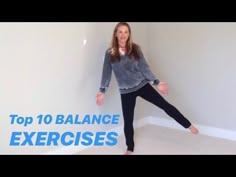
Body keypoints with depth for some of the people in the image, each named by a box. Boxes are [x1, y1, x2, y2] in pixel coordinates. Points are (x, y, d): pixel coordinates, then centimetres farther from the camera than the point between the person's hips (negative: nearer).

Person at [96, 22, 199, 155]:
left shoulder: (135, 48, -3)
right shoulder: (110, 53, -5)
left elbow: (144, 67, -3)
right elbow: (107, 73, -3)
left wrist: (156, 82, -9)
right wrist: (102, 91, -10)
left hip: (142, 85, 0)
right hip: (126, 91, 0)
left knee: (165, 105, -2)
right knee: (128, 120, 8)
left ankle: (188, 125, 11)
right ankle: (130, 149, 26)